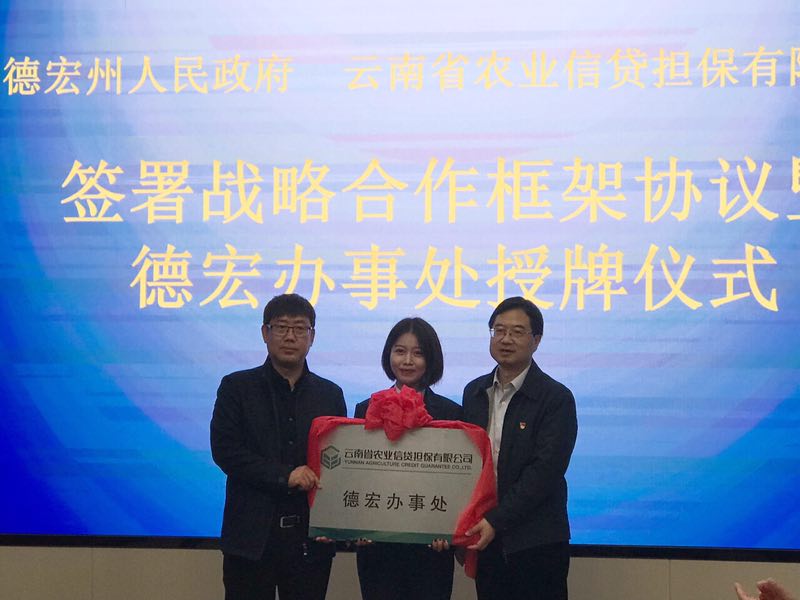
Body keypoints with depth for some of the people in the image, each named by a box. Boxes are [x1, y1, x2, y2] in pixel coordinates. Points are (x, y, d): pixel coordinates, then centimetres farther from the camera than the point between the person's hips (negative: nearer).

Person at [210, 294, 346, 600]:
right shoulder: (237, 387, 4)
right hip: (252, 538, -2)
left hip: (312, 538, 2)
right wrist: (284, 476, -15)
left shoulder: (330, 394, 11)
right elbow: (224, 450, -6)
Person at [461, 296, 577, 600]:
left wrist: (497, 521, -19)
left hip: (536, 544, -5)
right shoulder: (474, 392, 10)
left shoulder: (557, 398, -8)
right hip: (486, 539, 5)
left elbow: (544, 471, -15)